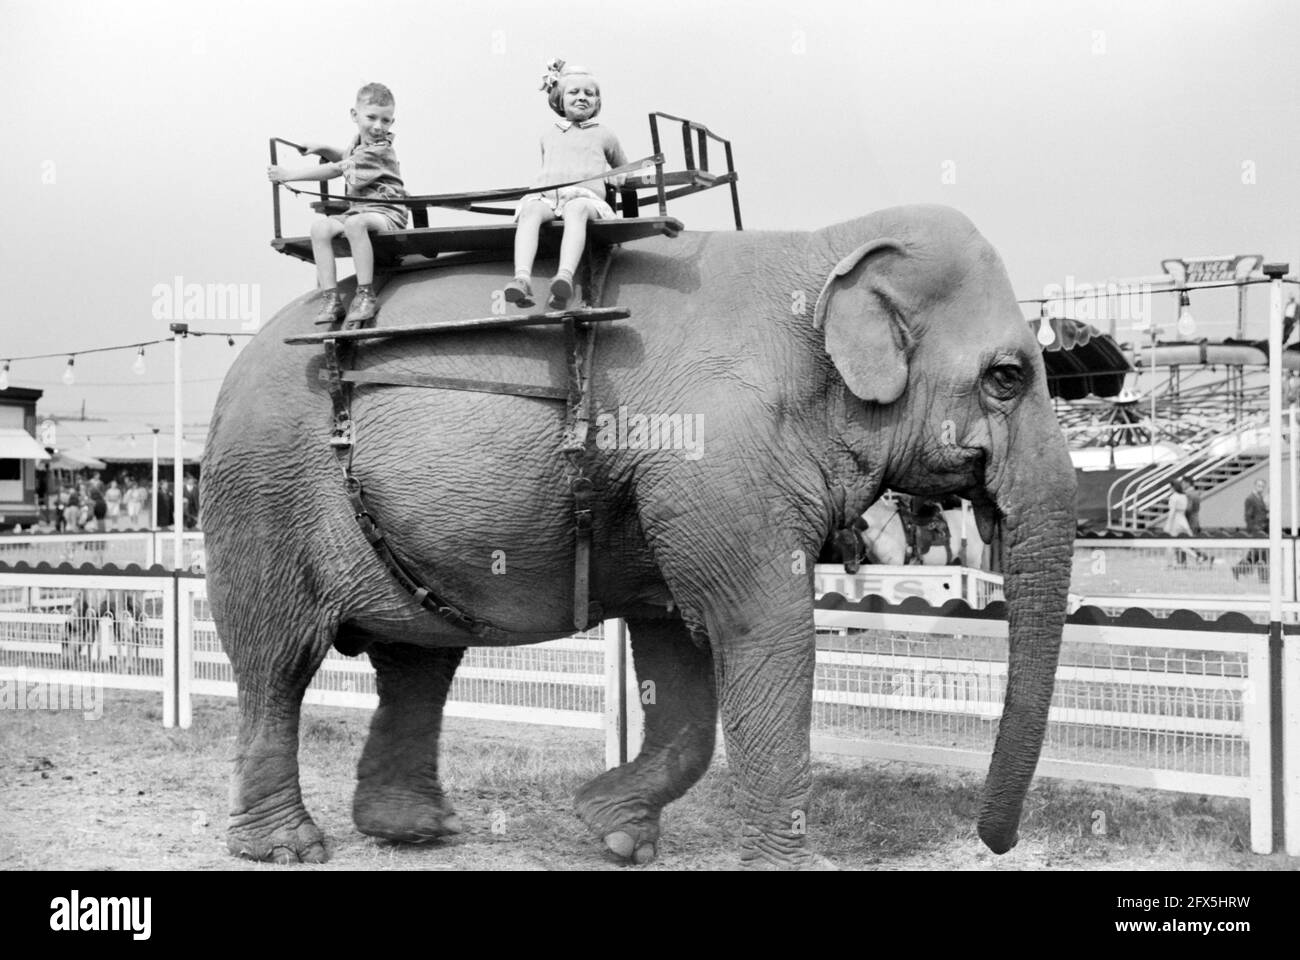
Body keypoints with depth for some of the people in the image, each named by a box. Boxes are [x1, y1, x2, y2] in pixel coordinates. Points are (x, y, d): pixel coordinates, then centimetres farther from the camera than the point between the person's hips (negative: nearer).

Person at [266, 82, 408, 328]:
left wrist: (290, 175, -10)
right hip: (358, 209, 9)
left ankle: (365, 296, -36)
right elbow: (345, 158, 42)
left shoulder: (378, 152, -13)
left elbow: (335, 170, -15)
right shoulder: (359, 142, 16)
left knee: (355, 223, -40)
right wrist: (322, 149, 22)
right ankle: (330, 298, -22)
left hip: (386, 213, -9)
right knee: (320, 227, -17)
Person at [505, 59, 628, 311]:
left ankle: (565, 276, -63)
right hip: (546, 196, 2)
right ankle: (522, 277, -56)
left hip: (585, 197, -2)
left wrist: (619, 177, 25)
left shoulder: (603, 135, 27)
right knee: (530, 210, -36)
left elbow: (622, 166, 39)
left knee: (576, 210, -41)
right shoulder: (549, 135, 33)